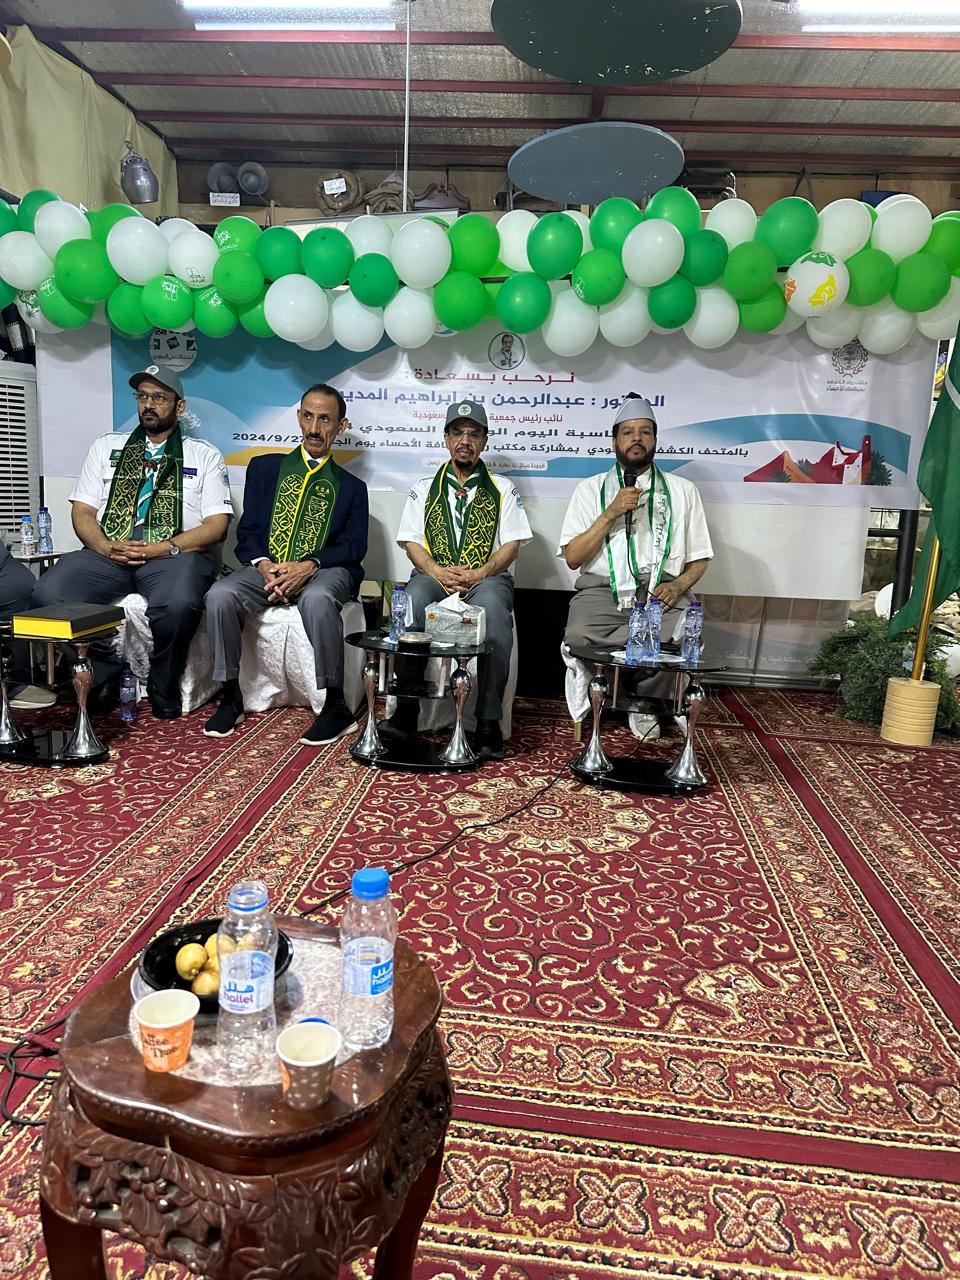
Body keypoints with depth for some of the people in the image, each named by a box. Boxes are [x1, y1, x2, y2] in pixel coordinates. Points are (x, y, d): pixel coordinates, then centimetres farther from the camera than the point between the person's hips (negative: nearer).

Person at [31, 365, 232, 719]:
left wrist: (163, 548, -13)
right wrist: (106, 547, -9)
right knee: (48, 594, -26)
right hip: (108, 551, 3)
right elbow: (82, 511, 14)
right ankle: (105, 671, -3)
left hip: (175, 554, -3)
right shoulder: (106, 447, 22)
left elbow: (216, 525, 2)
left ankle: (162, 690, -10)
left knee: (179, 602, -38)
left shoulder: (205, 456, 14)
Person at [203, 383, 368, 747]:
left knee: (317, 600, -38)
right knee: (220, 595, -28)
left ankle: (335, 707, -27)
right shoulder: (264, 468, 19)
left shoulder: (351, 486, 16)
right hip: (267, 569, 2)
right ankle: (231, 697, -12)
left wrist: (308, 566, -17)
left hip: (323, 571, -2)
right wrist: (263, 565, -12)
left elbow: (354, 546, 2)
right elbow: (247, 531, 11)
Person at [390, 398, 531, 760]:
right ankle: (405, 710, -28)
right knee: (412, 601, -35)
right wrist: (438, 572, -10)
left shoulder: (502, 490, 17)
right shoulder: (424, 488, 20)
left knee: (492, 607, -38)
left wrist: (479, 574, -12)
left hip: (487, 578, -1)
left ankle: (488, 722, -32)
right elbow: (411, 543, 10)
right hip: (433, 575, 1)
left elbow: (510, 545, 6)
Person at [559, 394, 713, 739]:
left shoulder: (682, 490, 19)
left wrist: (679, 585, -5)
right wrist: (612, 513, -5)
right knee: (578, 636, -35)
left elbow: (700, 557, 16)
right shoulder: (590, 489, 15)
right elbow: (573, 557, 4)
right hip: (602, 589, -1)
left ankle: (644, 701, -4)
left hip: (660, 591, 1)